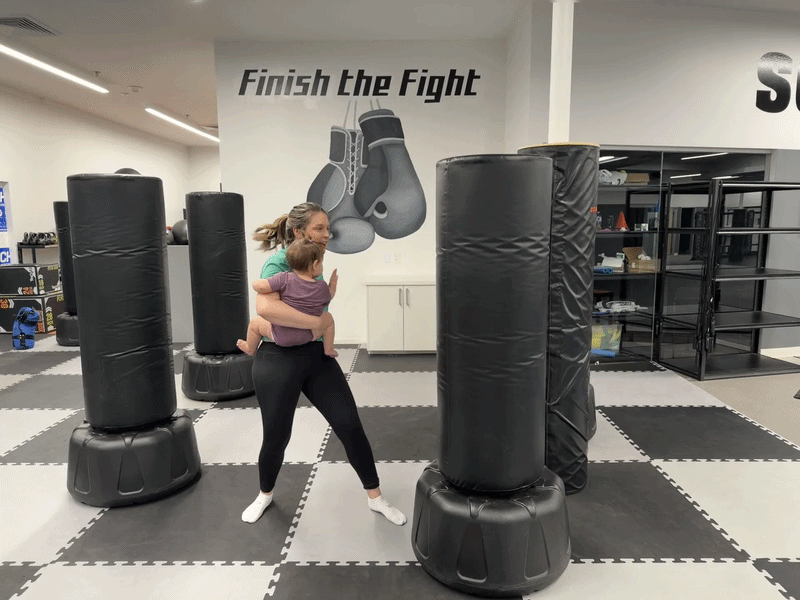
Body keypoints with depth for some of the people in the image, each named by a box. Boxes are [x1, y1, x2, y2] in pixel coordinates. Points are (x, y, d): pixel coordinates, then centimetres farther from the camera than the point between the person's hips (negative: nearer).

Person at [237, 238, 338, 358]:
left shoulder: (286, 279, -20)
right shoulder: (322, 287, -11)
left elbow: (260, 287, -25)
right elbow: (327, 298, 10)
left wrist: (257, 282, -2)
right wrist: (333, 284, 24)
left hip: (282, 336, -2)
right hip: (308, 336, 2)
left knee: (255, 322, 25)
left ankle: (250, 349, 48)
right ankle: (328, 350, 31)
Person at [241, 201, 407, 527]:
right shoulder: (278, 262, -16)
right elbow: (265, 307, -36)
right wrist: (316, 321, -31)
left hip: (316, 355, 6)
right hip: (278, 360, -6)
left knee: (350, 426, 2)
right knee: (276, 437, 9)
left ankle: (375, 497, 20)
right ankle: (265, 495, 41)